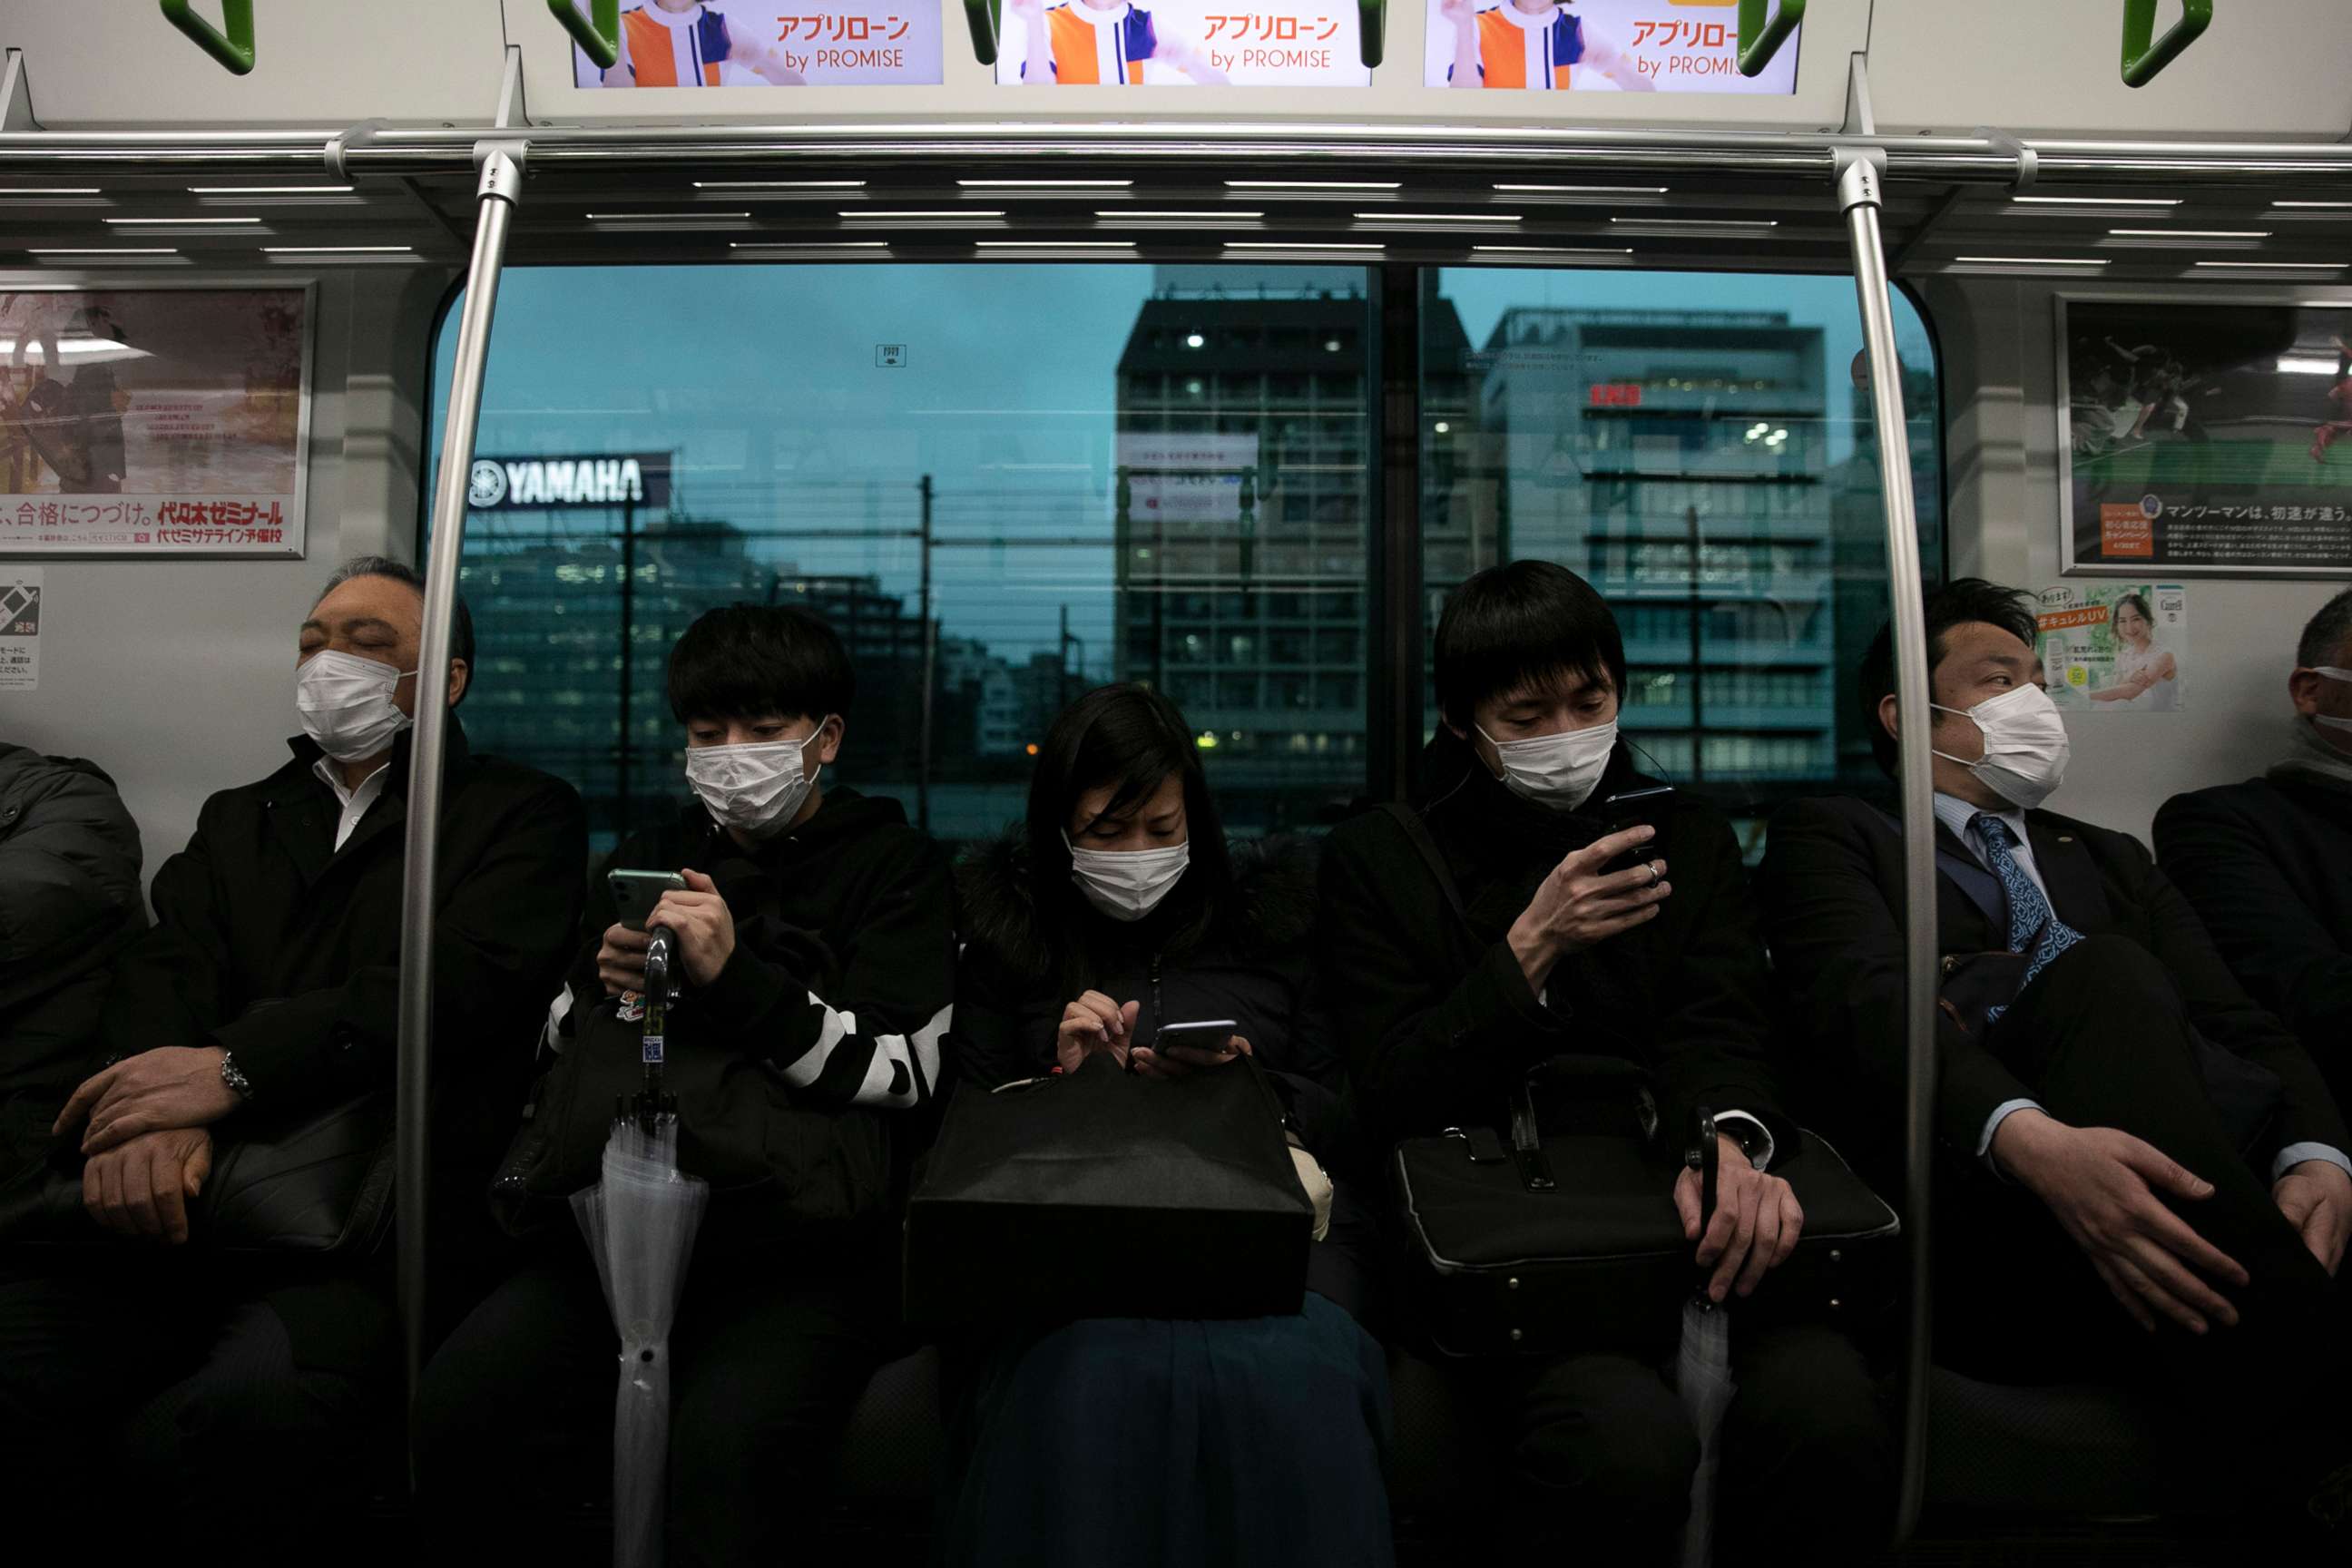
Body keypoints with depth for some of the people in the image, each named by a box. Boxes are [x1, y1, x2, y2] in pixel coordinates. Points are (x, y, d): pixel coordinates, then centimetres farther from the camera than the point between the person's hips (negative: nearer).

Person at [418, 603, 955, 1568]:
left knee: (723, 1444, -32)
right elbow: (562, 1039, 22)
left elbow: (900, 1075, -6)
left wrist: (736, 977, -15)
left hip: (805, 1242, -4)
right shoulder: (654, 854, 20)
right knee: (454, 1414, -20)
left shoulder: (896, 869, 6)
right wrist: (612, 990, -1)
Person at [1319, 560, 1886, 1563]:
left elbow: (1719, 1030, 1)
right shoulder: (1376, 859, 7)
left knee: (1826, 1404, -28)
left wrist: (1727, 1137, -23)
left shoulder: (1689, 839, 16)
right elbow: (1391, 1095, -1)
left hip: (1677, 1207, 3)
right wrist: (1532, 948, -13)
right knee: (1629, 1438, -32)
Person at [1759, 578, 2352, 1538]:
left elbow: (2241, 1024, 16)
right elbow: (1863, 999, -5)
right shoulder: (1831, 836, 16)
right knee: (2100, 969, -31)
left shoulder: (2111, 860, 33)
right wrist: (2033, 1141, -26)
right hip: (1978, 1198, -4)